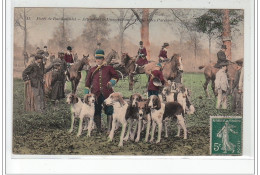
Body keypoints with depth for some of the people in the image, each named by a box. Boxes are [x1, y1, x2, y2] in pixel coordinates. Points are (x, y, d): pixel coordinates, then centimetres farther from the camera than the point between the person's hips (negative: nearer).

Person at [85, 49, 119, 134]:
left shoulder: (109, 68, 5)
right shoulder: (92, 70, 11)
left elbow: (116, 77, 11)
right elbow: (88, 82, 14)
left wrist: (112, 82, -8)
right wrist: (86, 93, 10)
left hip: (107, 93, -2)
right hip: (96, 94, 2)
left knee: (109, 111, -2)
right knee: (96, 112, 8)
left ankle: (109, 130, 5)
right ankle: (98, 129, 20)